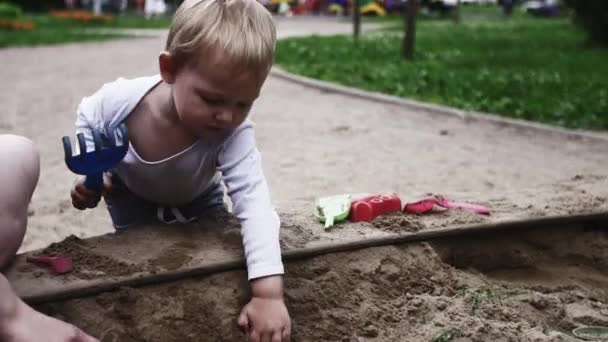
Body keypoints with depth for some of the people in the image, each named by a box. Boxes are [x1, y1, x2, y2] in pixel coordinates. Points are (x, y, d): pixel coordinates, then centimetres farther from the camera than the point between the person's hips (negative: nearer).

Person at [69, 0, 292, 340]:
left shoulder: (234, 135, -43)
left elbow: (255, 204, -52)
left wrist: (269, 294, -61)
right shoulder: (119, 100, -39)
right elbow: (88, 116, -12)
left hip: (195, 201, 1)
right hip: (130, 193, 0)